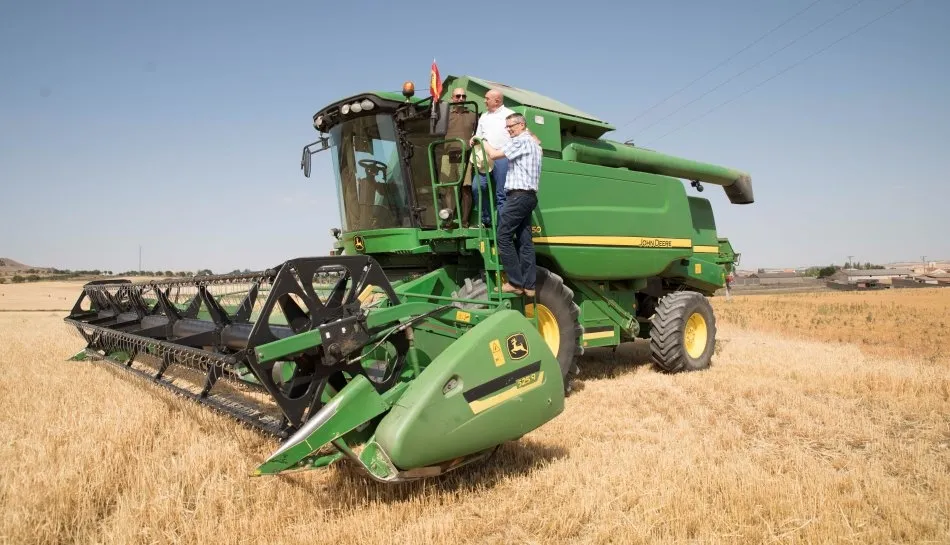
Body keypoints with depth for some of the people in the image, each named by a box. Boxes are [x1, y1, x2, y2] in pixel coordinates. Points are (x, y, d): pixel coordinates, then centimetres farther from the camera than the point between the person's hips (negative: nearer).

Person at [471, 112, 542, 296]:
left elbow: (494, 154, -13)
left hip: (519, 195, -10)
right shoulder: (533, 142, 25)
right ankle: (529, 285, 3)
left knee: (504, 236, -8)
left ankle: (515, 282, -9)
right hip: (529, 196, 10)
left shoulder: (520, 141, -6)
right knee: (525, 240, 5)